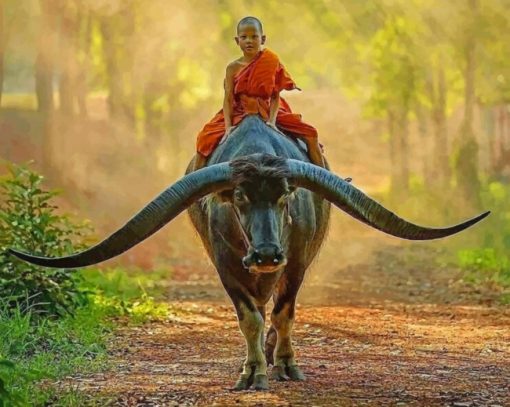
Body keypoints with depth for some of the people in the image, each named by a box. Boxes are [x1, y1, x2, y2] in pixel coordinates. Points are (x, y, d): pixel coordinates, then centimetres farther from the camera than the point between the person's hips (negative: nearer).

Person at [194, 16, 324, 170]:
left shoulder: (271, 62, -6)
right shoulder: (233, 68, -5)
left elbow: (275, 96, -9)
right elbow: (228, 99, -9)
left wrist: (272, 121, -22)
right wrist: (228, 126, -20)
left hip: (268, 112, 0)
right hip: (239, 114, 0)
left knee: (310, 134, -11)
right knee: (206, 138, -16)